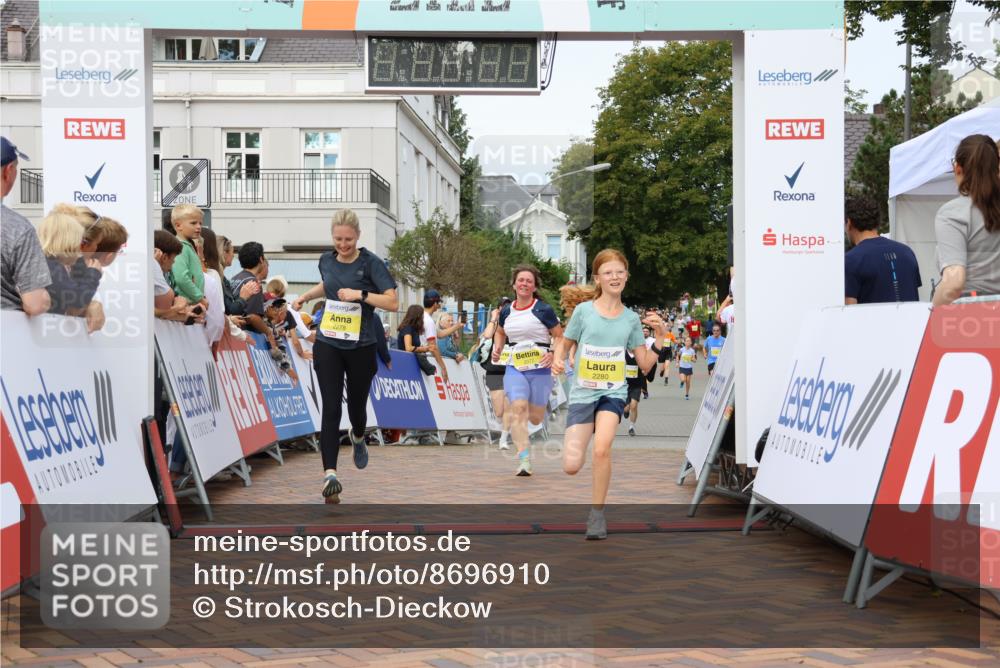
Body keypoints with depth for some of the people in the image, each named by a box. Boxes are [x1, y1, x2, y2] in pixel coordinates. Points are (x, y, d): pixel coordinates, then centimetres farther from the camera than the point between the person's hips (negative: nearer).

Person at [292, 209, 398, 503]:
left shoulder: (371, 263, -10)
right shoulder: (326, 260, 5)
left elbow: (393, 302, -15)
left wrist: (360, 294, -24)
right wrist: (305, 295, 15)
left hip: (361, 347, -2)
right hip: (328, 344, 2)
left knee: (356, 407, 12)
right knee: (331, 409, -10)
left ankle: (358, 436, 49)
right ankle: (330, 474, -13)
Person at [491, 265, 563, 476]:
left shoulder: (544, 310, -5)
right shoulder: (506, 312, 7)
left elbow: (560, 337, 0)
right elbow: (500, 333, 27)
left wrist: (553, 354, -19)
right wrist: (497, 349, 9)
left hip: (539, 369, -2)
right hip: (514, 368, 2)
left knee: (535, 418, 6)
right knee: (518, 408, -19)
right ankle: (524, 459, -19)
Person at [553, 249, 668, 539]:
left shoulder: (631, 318, 3)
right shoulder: (584, 310, -2)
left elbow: (645, 365, 6)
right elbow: (565, 342, 12)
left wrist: (659, 337, -6)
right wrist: (558, 360, -9)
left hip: (613, 392, 0)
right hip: (582, 391, 0)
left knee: (602, 448, -27)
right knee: (572, 467, -9)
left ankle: (597, 514, -7)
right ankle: (575, 445, 31)